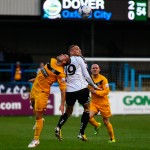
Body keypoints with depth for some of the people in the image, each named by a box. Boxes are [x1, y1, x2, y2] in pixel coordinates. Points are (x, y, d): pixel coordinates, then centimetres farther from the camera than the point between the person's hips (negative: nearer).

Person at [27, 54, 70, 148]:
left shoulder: (61, 73, -22)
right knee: (33, 105, 27)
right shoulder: (52, 61, 0)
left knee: (38, 115, -6)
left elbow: (63, 89, -20)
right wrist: (35, 79, 29)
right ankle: (39, 121, 54)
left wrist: (62, 104, -22)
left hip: (42, 92, -8)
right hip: (35, 87, 8)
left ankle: (36, 140, 4)